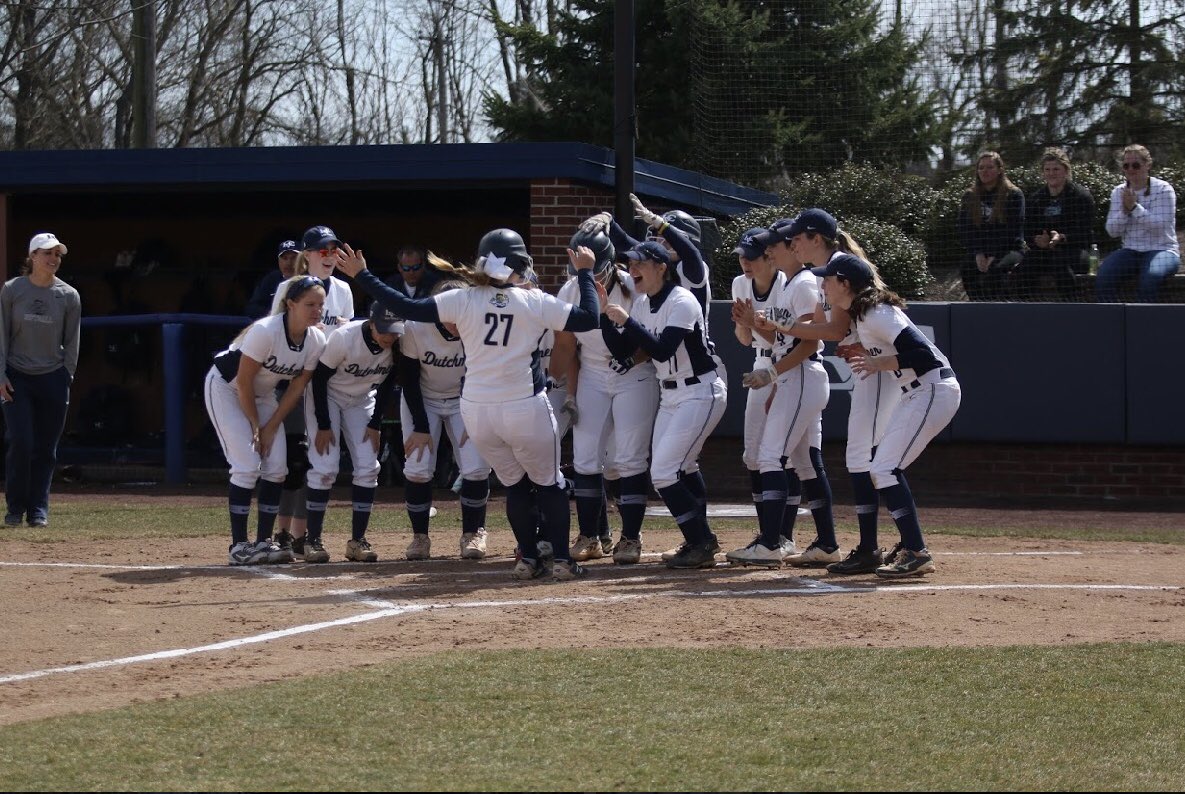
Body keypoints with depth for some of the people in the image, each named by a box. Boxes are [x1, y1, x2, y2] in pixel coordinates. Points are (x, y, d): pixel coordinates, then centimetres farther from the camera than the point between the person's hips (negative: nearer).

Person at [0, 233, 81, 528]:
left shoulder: (69, 296, 1)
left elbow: (72, 343, 6)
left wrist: (66, 380, 1)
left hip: (53, 380, 1)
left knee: (46, 448, 2)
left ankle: (38, 510, 10)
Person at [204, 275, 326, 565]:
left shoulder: (316, 341, -15)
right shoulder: (266, 332, -33)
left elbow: (297, 387, -5)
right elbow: (243, 381, -24)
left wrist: (271, 427, -7)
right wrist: (255, 426, -16)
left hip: (263, 394, 6)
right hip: (226, 387, -6)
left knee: (277, 467, -3)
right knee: (247, 465, -15)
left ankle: (264, 542, 5)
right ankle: (239, 545, -10)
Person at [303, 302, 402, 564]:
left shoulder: (398, 346, -20)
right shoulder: (344, 338, -33)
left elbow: (387, 384, -4)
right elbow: (319, 378, -21)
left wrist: (375, 423, -5)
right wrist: (324, 425, -20)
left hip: (361, 400, 4)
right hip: (327, 396, -4)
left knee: (368, 468, -5)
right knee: (325, 467, -14)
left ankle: (357, 540, 3)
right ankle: (312, 540, -5)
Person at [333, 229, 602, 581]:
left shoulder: (463, 300, -5)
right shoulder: (534, 302, -10)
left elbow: (407, 308, -6)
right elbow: (589, 318, -8)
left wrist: (362, 276, 2)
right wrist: (585, 272, 4)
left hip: (476, 412, 3)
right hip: (525, 409, -3)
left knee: (515, 484, 20)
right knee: (549, 483, 15)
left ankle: (528, 558, 15)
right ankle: (562, 560, 9)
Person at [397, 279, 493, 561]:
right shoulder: (415, 329, -28)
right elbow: (409, 380, -16)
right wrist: (421, 427, -16)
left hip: (464, 402, 1)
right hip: (422, 400, -1)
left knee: (476, 467, -13)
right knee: (418, 468, -12)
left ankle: (473, 533, 6)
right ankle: (419, 536, 6)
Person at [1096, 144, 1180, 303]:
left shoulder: (1163, 189, -2)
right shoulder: (1119, 192, 12)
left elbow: (1160, 226, -15)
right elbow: (1112, 231, 7)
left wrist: (1134, 207, -19)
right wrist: (1124, 210, -10)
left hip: (1161, 250, -4)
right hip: (1131, 251, 4)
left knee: (1150, 276, -37)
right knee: (1104, 275, -25)